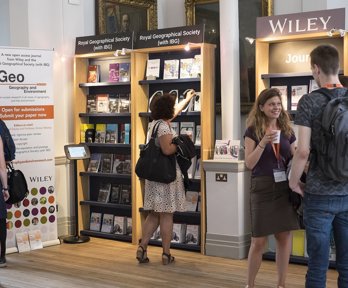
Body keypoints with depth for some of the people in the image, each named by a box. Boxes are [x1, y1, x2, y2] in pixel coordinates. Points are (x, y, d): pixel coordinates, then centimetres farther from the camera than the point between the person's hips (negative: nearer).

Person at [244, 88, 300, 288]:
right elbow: (249, 163, -9)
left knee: (285, 237, 5)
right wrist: (264, 142, -20)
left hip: (285, 187, 4)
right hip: (263, 188, -3)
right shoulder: (253, 131, -1)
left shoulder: (287, 131, 10)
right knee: (259, 241, -1)